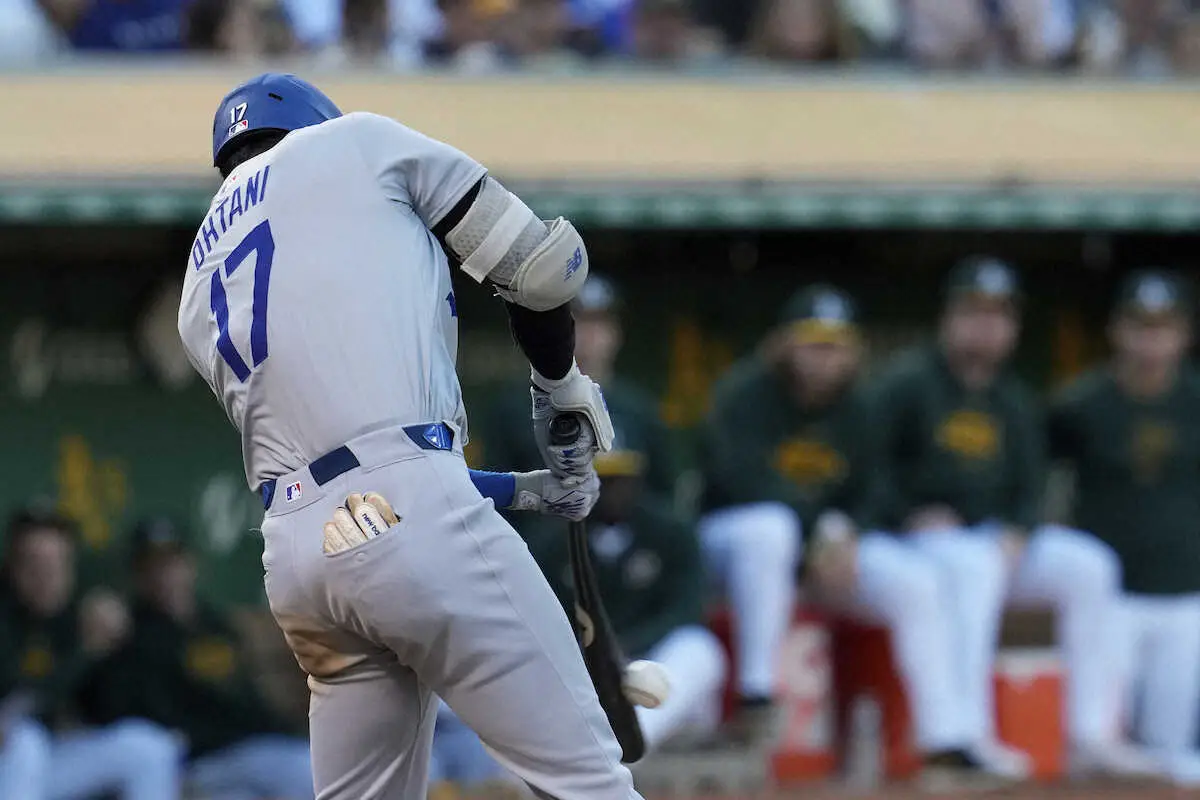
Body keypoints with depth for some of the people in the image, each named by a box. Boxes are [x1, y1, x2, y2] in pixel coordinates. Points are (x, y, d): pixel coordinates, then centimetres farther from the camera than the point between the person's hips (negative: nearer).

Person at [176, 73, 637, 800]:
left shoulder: (201, 297, 27)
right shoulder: (352, 142, 12)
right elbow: (540, 264, 9)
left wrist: (527, 490, 27)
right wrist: (558, 384, 28)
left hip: (296, 549, 7)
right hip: (408, 517, -6)